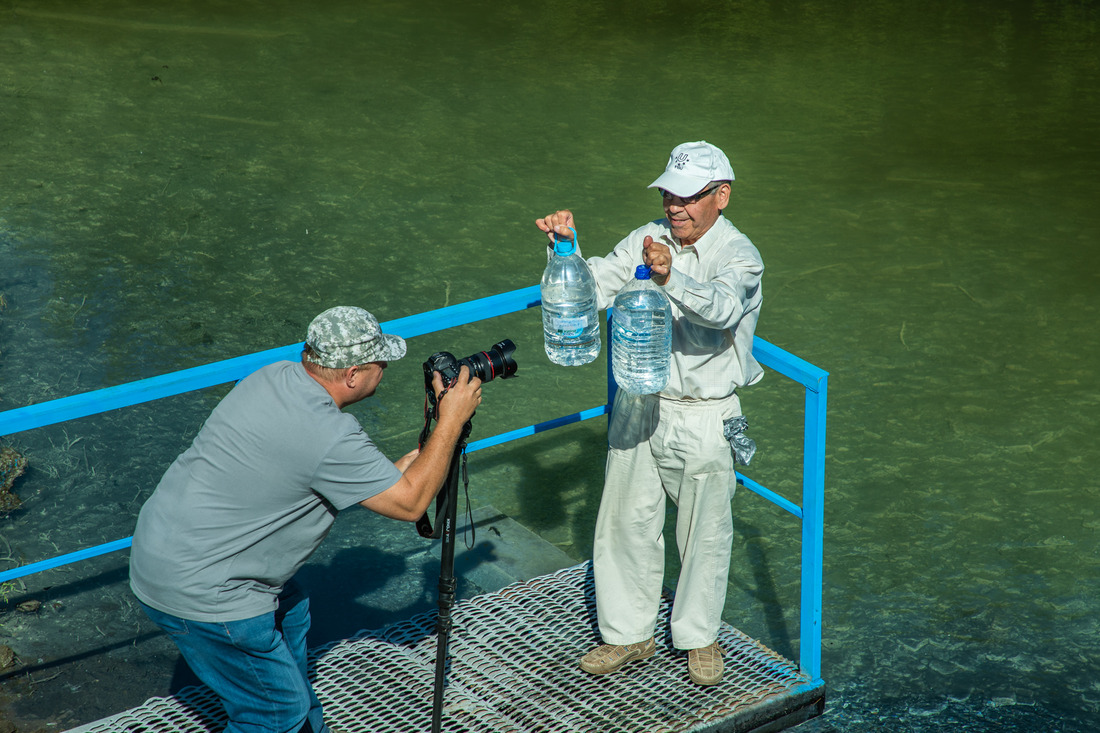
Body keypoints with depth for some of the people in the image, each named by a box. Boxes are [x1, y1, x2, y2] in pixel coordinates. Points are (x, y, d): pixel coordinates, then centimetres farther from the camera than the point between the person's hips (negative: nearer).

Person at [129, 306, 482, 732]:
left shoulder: (274, 377, 2)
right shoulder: (328, 436, -24)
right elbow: (410, 503, -12)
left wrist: (403, 467, 17)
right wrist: (451, 420, -5)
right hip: (193, 592, -10)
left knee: (289, 610, 30)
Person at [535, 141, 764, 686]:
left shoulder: (739, 256, -15)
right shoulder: (649, 239, 1)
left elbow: (720, 309, -36)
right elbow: (591, 290, 0)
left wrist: (671, 278, -54)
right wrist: (566, 247, -18)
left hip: (703, 417, -4)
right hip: (639, 403, 4)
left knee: (704, 530, 9)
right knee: (625, 520, 11)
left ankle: (700, 636, 29)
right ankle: (628, 633, 27)